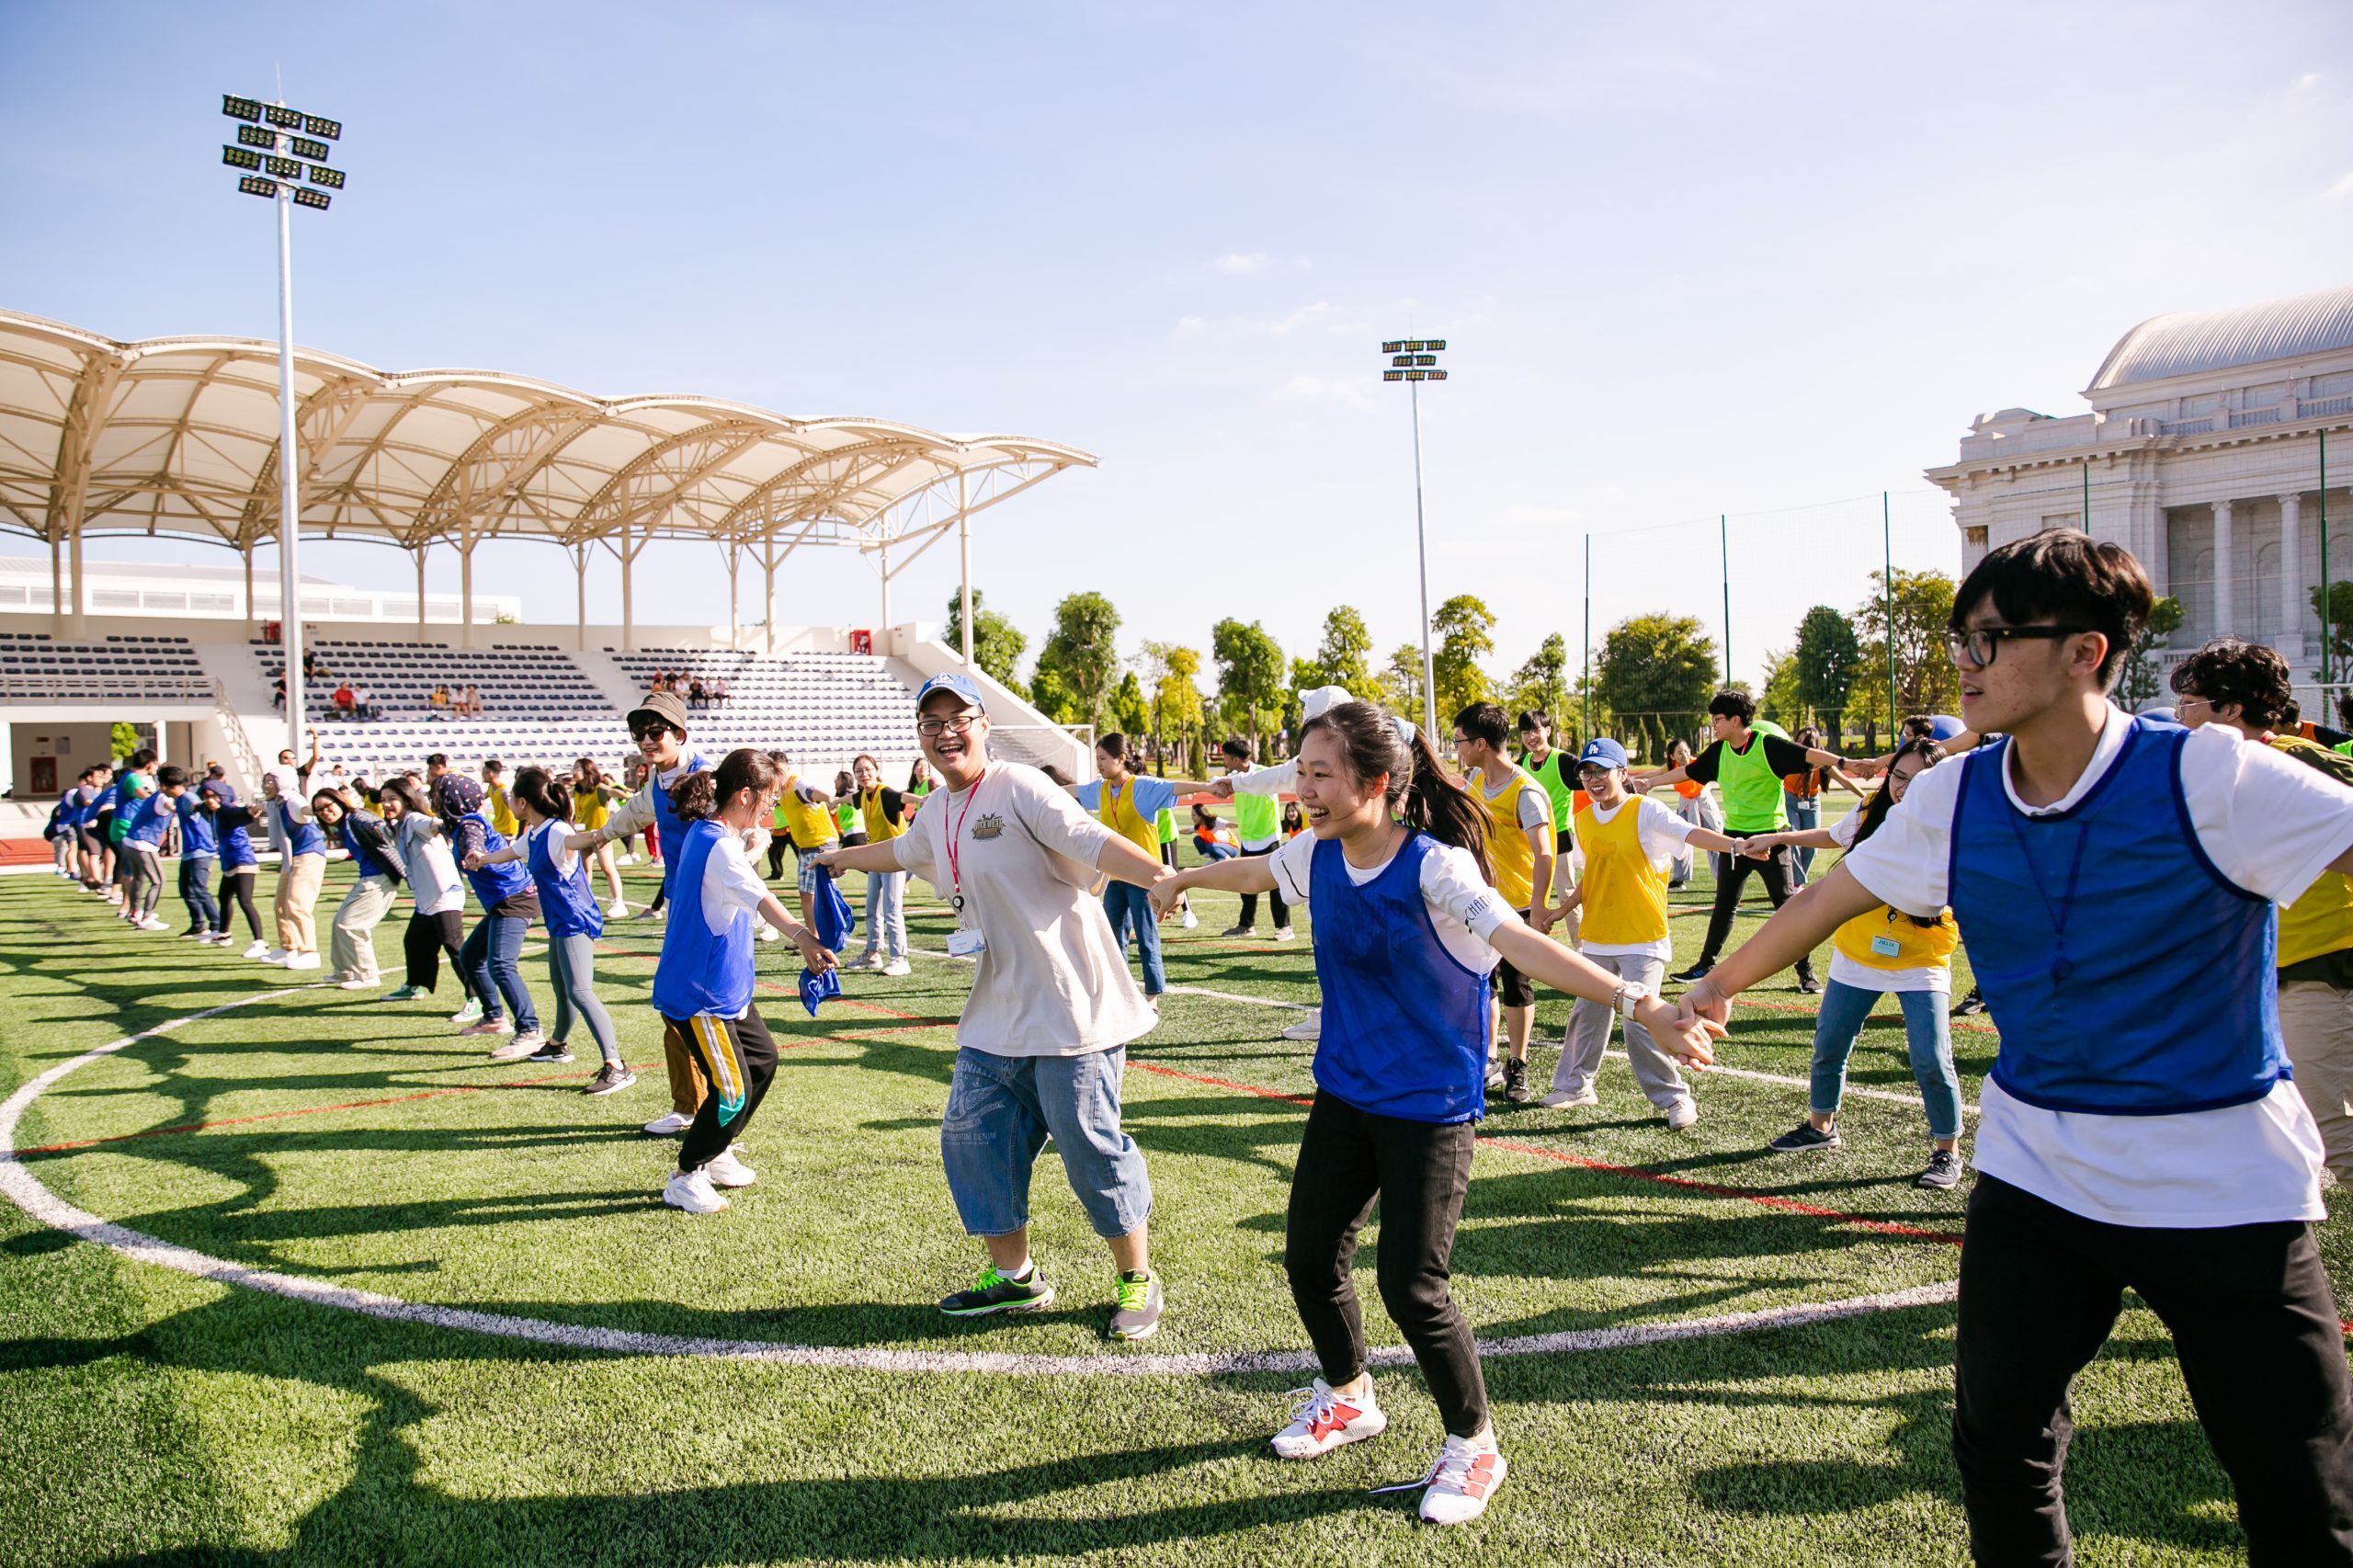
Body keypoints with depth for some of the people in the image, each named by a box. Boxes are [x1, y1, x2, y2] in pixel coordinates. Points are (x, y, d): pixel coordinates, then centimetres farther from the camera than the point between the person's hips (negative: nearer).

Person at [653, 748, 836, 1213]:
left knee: (762, 1059, 19)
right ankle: (685, 1178, 11)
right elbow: (760, 898, -44)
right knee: (732, 1091, -7)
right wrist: (801, 935, -58)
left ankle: (715, 1155, 32)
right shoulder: (719, 846, -24)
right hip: (699, 994, -11)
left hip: (725, 987, 11)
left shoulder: (703, 834, 7)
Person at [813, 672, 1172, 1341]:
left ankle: (1138, 1282, 17)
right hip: (997, 1016, 8)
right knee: (972, 1139, 11)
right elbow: (901, 851, 38)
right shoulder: (936, 815, 14)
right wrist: (840, 858, 55)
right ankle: (1015, 1278, 29)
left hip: (1070, 1007, -8)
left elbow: (1089, 839, -26)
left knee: (1091, 1146, -4)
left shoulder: (1018, 788, -11)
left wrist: (1162, 875, -43)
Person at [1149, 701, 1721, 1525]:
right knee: (1309, 1257, 11)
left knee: (1411, 1287, -6)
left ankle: (1474, 1445, 20)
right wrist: (1181, 880, 39)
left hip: (1430, 1109, -6)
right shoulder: (1318, 857, -3)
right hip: (1344, 1094, 7)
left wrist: (1638, 1003, -51)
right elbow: (1252, 870, 20)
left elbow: (1524, 944, -37)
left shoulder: (1435, 869, -24)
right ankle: (1348, 1396, 40)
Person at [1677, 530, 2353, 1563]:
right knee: (1998, 1445, 7)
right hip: (2033, 1166, 4)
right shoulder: (1953, 801, -1)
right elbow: (1831, 897, 11)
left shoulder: (2211, 777, -16)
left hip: (2223, 1188, -3)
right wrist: (1720, 985, 22)